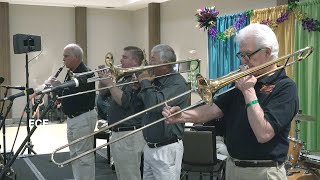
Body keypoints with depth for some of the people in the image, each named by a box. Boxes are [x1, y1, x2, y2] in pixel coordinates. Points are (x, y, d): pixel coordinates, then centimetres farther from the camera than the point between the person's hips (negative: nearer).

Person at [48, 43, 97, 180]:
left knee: (84, 156, -3)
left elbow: (76, 96, -25)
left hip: (83, 118, -10)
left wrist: (59, 86, -14)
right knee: (74, 154, 18)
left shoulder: (85, 74, -17)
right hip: (72, 117, 10)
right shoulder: (71, 73, 12)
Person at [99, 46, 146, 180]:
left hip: (130, 135, -10)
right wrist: (103, 78, 2)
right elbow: (103, 93, 20)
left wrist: (110, 83, -17)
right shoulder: (124, 78, 14)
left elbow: (123, 101, -26)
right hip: (116, 133, 10)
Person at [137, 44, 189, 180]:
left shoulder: (177, 83, -16)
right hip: (149, 147, 8)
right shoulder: (156, 81, 12)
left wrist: (145, 82, -14)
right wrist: (139, 86, 2)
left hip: (167, 149, -8)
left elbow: (155, 104, -30)